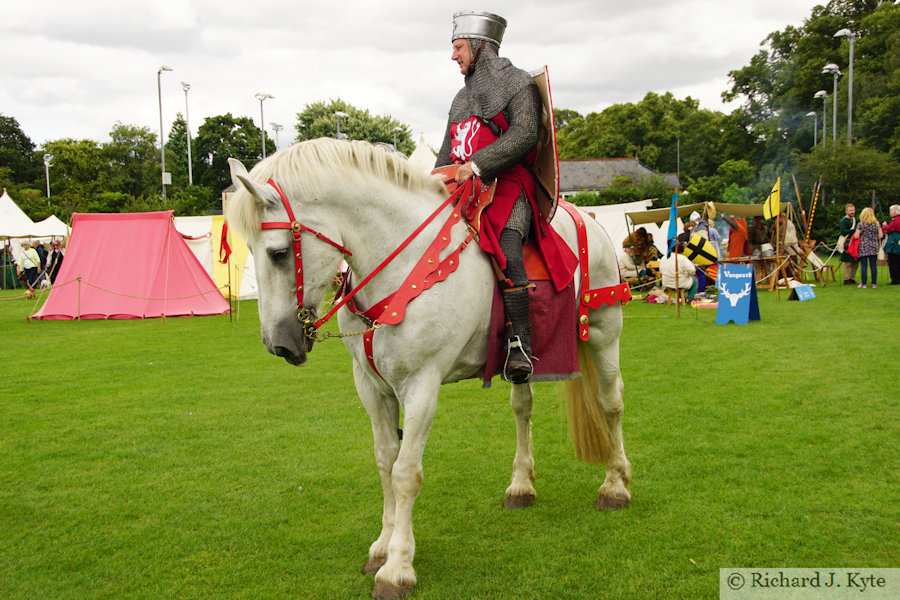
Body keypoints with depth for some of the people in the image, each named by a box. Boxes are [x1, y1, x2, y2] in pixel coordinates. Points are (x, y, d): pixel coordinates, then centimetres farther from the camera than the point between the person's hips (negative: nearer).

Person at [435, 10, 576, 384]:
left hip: (507, 187, -7)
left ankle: (520, 345, -31)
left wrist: (477, 164, -22)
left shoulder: (518, 83, 4)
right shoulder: (462, 97, 28)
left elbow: (524, 135, -13)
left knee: (506, 254, -31)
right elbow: (447, 153, 28)